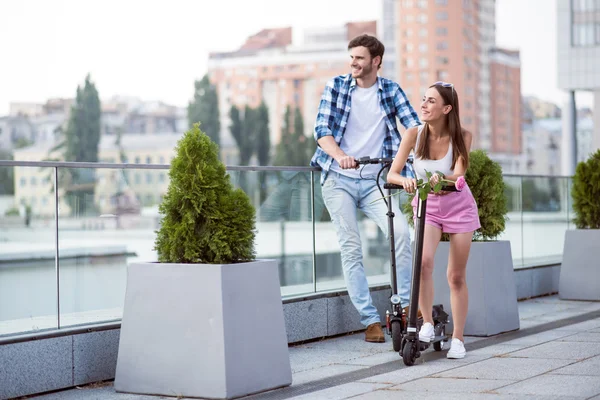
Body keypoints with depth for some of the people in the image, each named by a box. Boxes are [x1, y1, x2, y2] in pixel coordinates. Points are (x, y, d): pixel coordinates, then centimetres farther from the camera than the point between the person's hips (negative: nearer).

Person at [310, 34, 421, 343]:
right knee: (351, 249, -5)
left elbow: (413, 125, -4)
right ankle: (370, 320, 0)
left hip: (373, 181, 1)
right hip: (338, 180, -1)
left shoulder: (390, 90, 6)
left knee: (401, 231, -20)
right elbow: (321, 131, -7)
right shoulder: (336, 87, 2)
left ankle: (404, 305, -8)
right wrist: (340, 155, -27)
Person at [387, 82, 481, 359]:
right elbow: (392, 174, -17)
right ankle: (427, 322, -10)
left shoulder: (462, 137, -16)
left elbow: (458, 175, -25)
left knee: (457, 276, 4)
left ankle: (458, 338, 16)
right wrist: (405, 181, -40)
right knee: (424, 261, -26)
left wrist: (442, 177, -47)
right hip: (427, 206, 0)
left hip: (458, 206, 0)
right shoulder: (414, 134, -15)